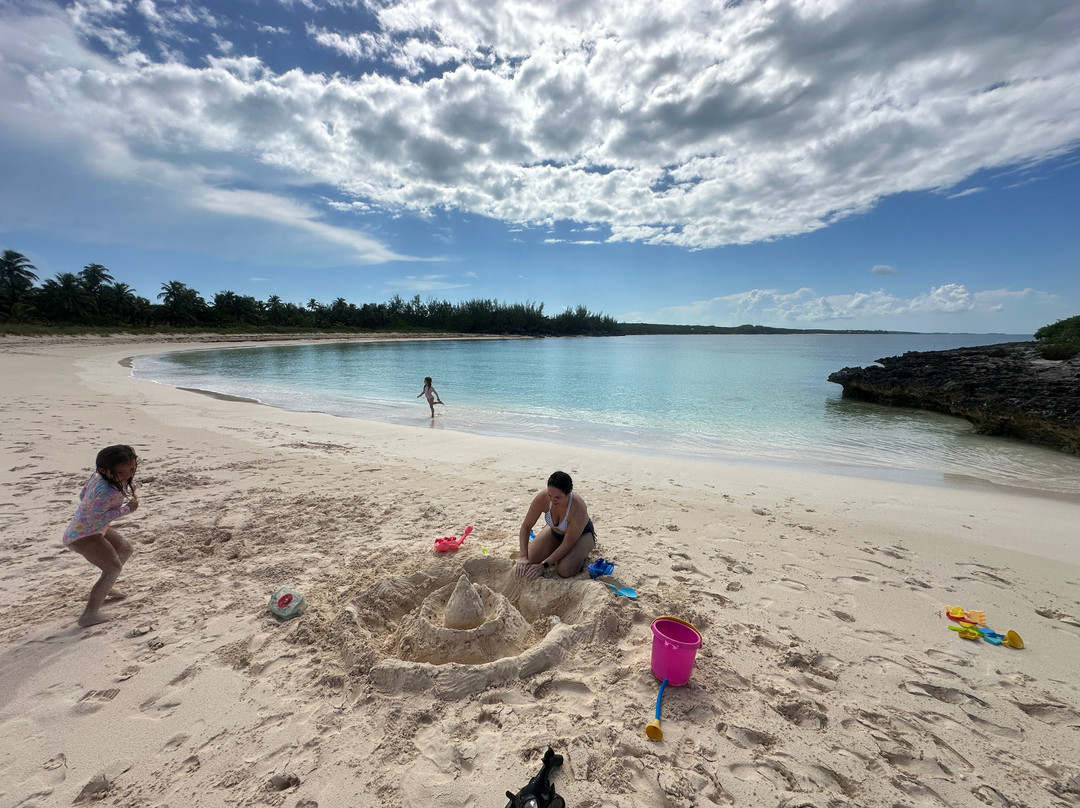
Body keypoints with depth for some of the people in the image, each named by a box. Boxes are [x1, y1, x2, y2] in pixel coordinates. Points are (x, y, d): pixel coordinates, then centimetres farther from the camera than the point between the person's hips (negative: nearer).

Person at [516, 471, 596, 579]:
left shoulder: (578, 509, -41)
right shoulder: (542, 498, -32)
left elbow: (567, 545, -32)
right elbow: (526, 526, -20)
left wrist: (544, 565, -34)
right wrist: (523, 556, -30)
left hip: (582, 534, -4)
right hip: (555, 531, 4)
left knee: (565, 570, -25)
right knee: (532, 558, -13)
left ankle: (581, 552, 7)